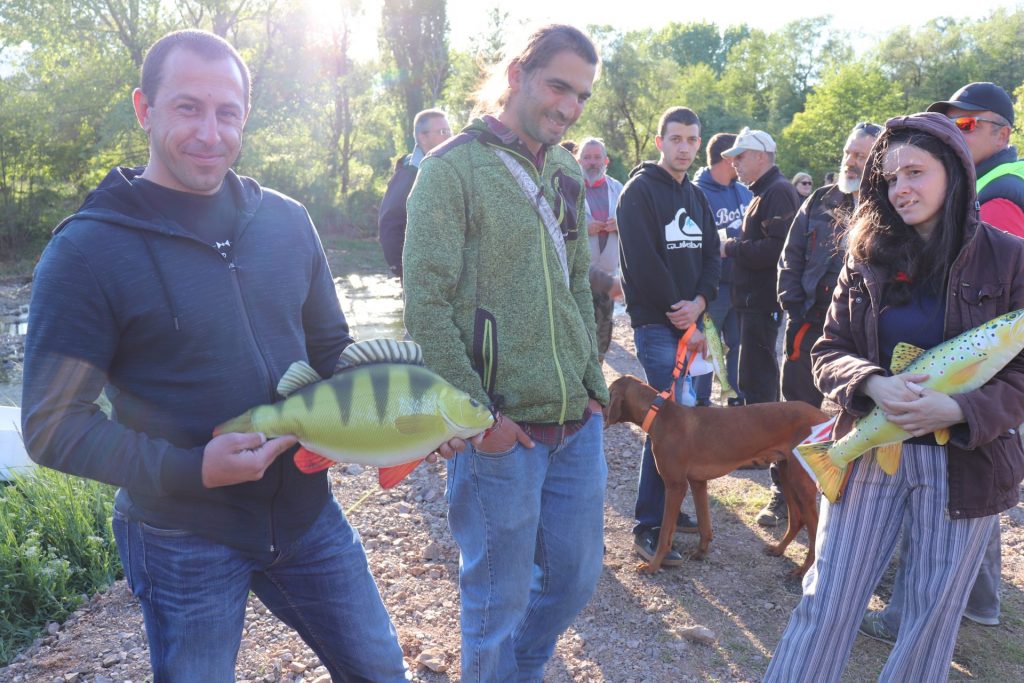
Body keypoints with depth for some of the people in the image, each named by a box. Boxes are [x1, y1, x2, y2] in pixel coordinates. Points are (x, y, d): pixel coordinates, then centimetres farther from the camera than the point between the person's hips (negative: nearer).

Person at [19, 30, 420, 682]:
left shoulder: (286, 221, 0)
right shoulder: (87, 249, -13)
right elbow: (52, 426, -12)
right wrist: (190, 470, -23)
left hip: (306, 512, 4)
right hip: (181, 540, -4)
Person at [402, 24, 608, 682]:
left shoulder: (568, 175, 12)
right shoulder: (453, 167, -9)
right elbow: (426, 303, -14)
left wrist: (594, 384, 9)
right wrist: (479, 413, -15)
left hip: (579, 425, 7)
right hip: (503, 431, -7)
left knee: (576, 576, 19)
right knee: (500, 598, 8)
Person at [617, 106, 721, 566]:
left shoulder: (697, 197, 18)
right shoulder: (640, 191, -7)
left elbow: (711, 256, 12)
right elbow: (644, 265, -15)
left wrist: (699, 303, -8)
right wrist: (683, 322, -12)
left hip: (689, 321, 7)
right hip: (656, 324, -7)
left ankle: (668, 506, 23)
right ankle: (648, 527, -2)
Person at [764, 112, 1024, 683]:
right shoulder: (869, 256, 3)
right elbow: (828, 351, 2)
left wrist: (958, 410, -21)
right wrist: (871, 384, -19)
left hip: (965, 461, -1)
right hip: (871, 452, 1)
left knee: (934, 612, 12)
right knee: (828, 599, 5)